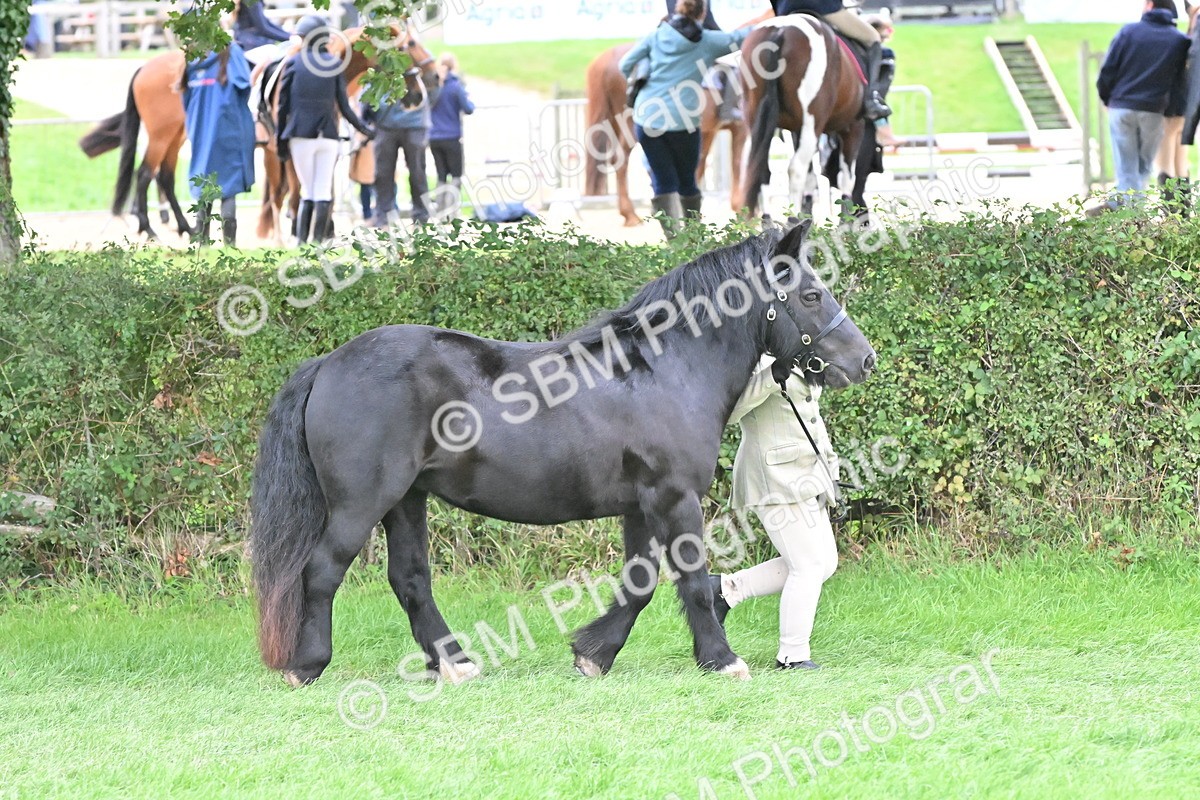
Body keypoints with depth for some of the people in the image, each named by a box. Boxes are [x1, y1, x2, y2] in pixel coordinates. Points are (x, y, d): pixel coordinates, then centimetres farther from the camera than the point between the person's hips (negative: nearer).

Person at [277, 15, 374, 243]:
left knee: (307, 191, 7)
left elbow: (283, 105, 3)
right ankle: (318, 241, -3)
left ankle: (301, 242, 0)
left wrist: (281, 140, 10)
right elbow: (343, 105, 5)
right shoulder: (335, 63, 5)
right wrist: (363, 129, 20)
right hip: (328, 136, 0)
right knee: (323, 193, 3)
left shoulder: (293, 63, 3)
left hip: (301, 136, 0)